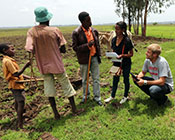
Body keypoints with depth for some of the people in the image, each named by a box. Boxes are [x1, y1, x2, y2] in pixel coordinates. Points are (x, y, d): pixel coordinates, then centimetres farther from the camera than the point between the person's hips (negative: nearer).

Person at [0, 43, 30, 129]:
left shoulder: (8, 60, 12)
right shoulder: (7, 61, -20)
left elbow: (16, 73, 14)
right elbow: (16, 74, -25)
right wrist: (25, 66, -31)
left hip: (14, 85, 10)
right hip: (16, 85, -10)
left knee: (17, 102, 22)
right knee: (21, 102, -8)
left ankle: (19, 118, 41)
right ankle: (20, 124, -2)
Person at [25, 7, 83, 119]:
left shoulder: (31, 32, -7)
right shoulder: (55, 30, -11)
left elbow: (30, 50, -16)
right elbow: (63, 50, -10)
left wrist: (41, 50, 3)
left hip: (43, 65, 3)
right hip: (57, 64, -2)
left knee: (49, 87, 14)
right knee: (66, 85, 12)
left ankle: (56, 113, 21)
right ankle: (74, 109, 24)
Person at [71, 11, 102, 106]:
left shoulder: (94, 31, 3)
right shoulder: (76, 33, -11)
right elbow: (75, 47, -12)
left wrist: (99, 56, 10)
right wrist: (87, 45, -23)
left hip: (94, 57, 3)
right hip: (84, 59, -3)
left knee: (96, 78, 7)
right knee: (84, 79, 13)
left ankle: (97, 97, 20)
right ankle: (85, 95, 34)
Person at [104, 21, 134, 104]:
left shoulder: (127, 40, -17)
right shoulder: (114, 40, 0)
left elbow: (131, 54, -12)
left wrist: (122, 55, -27)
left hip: (126, 64, -5)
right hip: (116, 63, 5)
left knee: (126, 79, 12)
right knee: (115, 79, 15)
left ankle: (125, 96, 31)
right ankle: (112, 96, 31)